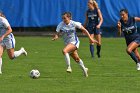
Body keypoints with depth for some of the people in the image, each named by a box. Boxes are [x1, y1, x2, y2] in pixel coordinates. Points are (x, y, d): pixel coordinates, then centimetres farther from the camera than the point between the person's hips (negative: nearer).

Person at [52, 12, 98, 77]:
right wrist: (55, 37, -31)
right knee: (76, 59, 14)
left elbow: (84, 30, -5)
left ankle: (69, 67, -24)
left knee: (64, 51, -31)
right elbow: (57, 34, -6)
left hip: (74, 42, -5)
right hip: (67, 43, 5)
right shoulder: (61, 25, -8)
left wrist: (90, 38, -7)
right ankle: (84, 69, 39)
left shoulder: (74, 24, -13)